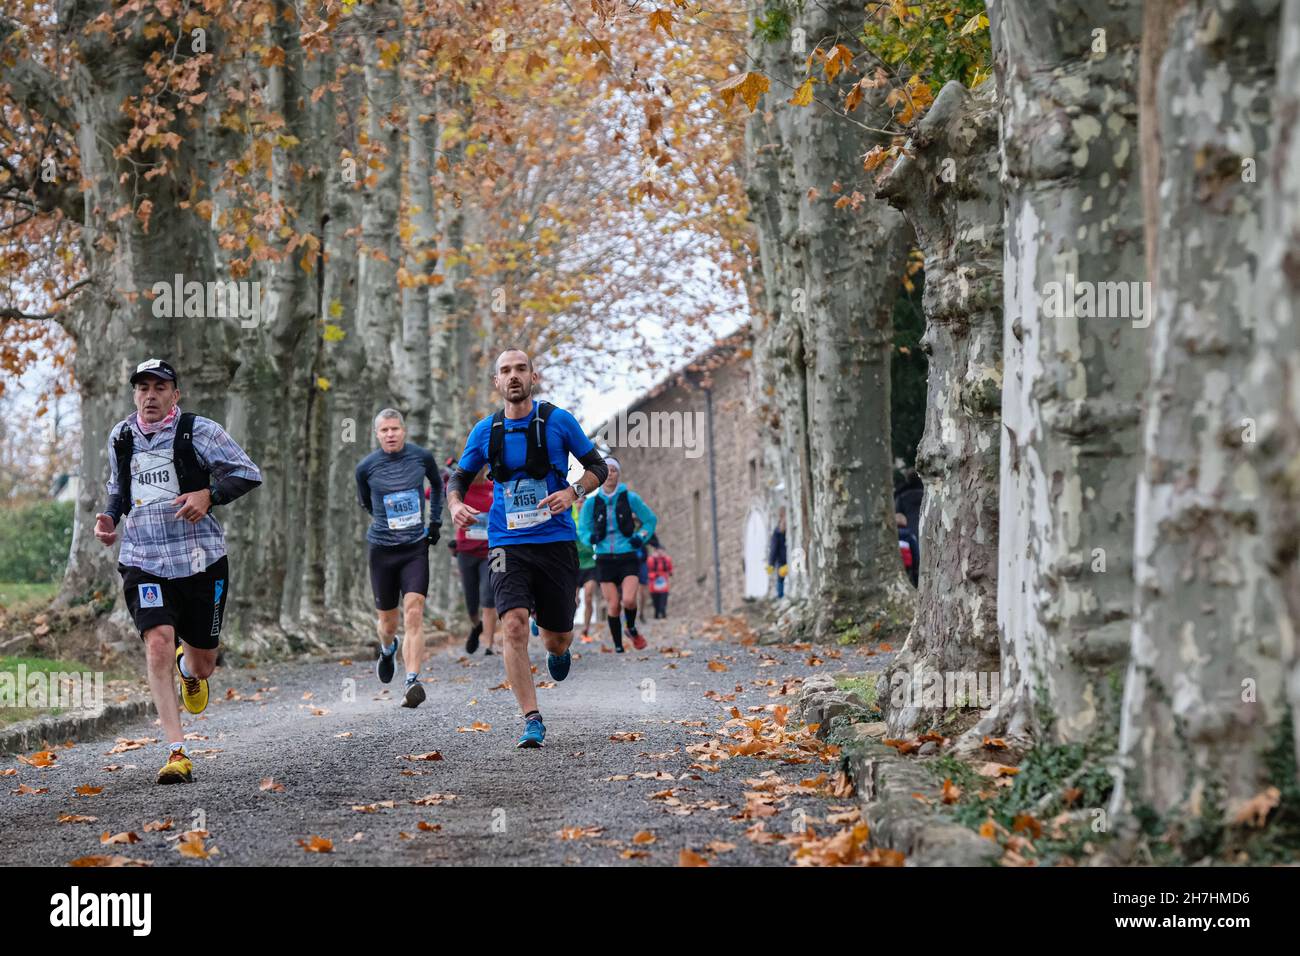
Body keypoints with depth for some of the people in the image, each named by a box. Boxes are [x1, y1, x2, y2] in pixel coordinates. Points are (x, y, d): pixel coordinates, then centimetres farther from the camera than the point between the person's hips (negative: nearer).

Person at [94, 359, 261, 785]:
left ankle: (188, 668, 51)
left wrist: (209, 494, -19)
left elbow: (249, 473, -3)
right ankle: (176, 752, -22)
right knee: (158, 643, -23)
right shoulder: (121, 437, 8)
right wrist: (110, 516, 5)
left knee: (202, 666, 9)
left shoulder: (198, 431, -5)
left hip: (200, 560, -1)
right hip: (143, 562, 1)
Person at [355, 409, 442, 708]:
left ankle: (412, 683, -21)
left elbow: (437, 485, 19)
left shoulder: (421, 457, -1)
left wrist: (436, 521, 13)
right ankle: (387, 649, 48)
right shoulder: (366, 467, -4)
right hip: (382, 550, 0)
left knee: (414, 615, -17)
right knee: (388, 621, 11)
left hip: (416, 548, 0)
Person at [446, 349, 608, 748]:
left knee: (556, 640, 6)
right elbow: (459, 476, 18)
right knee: (514, 624, -21)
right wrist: (456, 505, -5)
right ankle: (532, 721, -14)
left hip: (556, 541, 0)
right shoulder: (486, 431, 4)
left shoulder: (557, 421, -1)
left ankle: (558, 647, 47)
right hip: (508, 545, 0)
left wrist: (574, 491, -14)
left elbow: (597, 467, 6)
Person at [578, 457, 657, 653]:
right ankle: (618, 647, 10)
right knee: (613, 606, -4)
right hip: (605, 559, 1)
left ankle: (632, 629, 13)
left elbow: (651, 520, 12)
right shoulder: (592, 502, 3)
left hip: (628, 558, -1)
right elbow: (582, 528, 13)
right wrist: (591, 537, -9)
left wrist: (641, 537, -5)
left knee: (629, 600, -19)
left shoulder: (630, 498, 0)